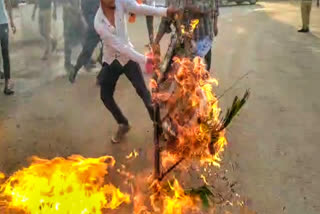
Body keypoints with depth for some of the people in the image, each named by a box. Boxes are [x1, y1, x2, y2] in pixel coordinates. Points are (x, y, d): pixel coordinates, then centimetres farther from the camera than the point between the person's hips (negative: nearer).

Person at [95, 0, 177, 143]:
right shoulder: (99, 22, -24)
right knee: (105, 96, 5)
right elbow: (118, 46, -28)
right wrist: (144, 60, -33)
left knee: (142, 91, -10)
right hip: (110, 61, 0)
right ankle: (123, 124, 28)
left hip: (128, 57, 0)